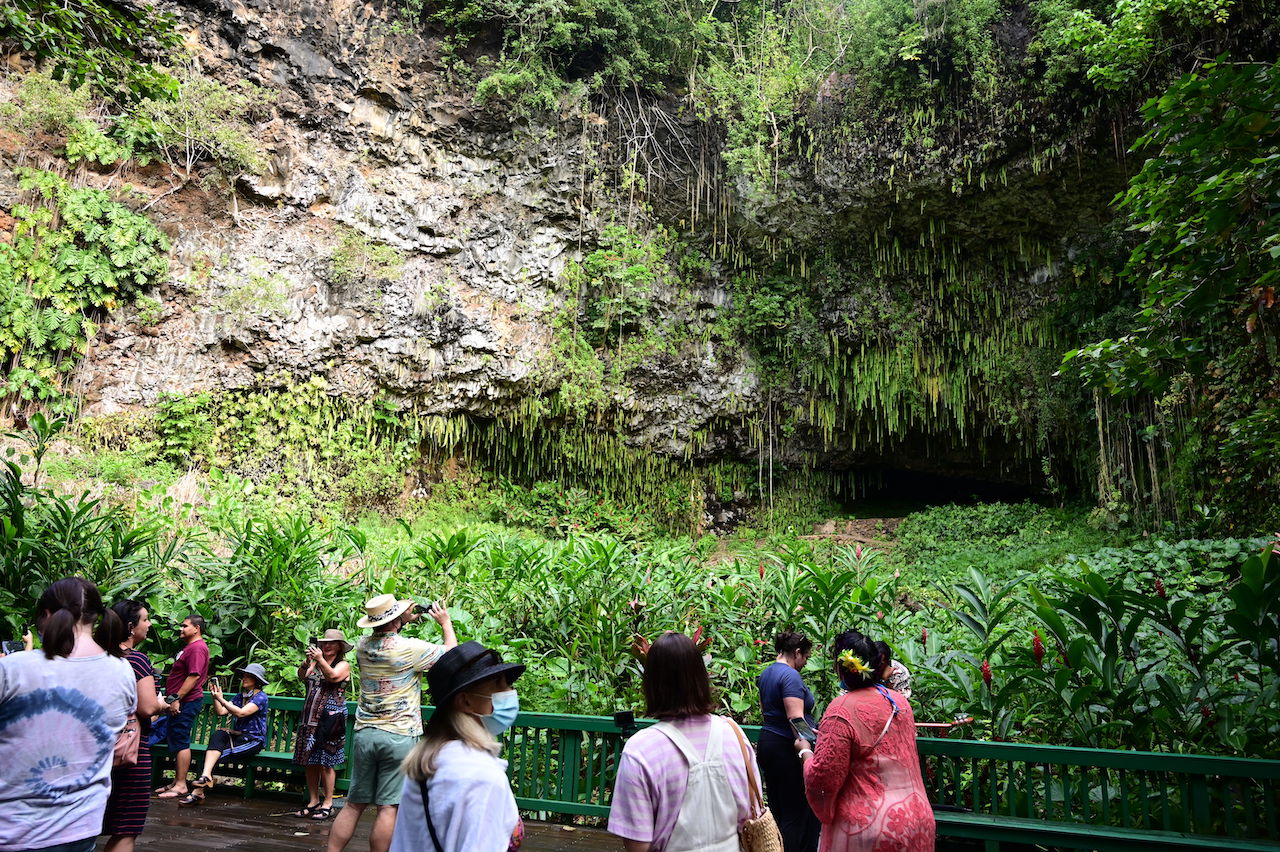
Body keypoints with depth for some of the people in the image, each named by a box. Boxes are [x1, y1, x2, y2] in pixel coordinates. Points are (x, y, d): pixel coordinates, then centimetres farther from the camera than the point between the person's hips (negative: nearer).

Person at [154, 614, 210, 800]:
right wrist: (171, 698, 23)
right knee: (175, 741, 14)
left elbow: (194, 676, -24)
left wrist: (176, 699, -23)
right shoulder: (189, 647, 19)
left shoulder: (197, 648, -16)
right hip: (180, 702, 11)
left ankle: (181, 786, -6)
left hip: (186, 702, -11)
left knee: (180, 741, -9)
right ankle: (177, 782, 22)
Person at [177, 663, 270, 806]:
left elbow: (241, 713, -20)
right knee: (217, 735, -28)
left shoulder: (261, 697, -6)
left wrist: (221, 699, -21)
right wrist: (215, 697, -4)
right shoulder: (239, 696, 19)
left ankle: (199, 791, -25)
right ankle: (205, 777, -44)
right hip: (237, 736, 6)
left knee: (214, 752, -25)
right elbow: (221, 711, 9)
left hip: (253, 740, -6)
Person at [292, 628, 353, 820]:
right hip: (310, 718, 5)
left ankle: (327, 803, 5)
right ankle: (313, 801, 18)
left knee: (326, 763, -4)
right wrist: (307, 662, -19)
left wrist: (320, 659, -21)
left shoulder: (344, 665, 1)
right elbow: (302, 677, -2)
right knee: (310, 762, 7)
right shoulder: (315, 664, 15)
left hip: (330, 718, -5)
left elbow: (333, 676, -17)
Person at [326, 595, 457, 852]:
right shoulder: (410, 648, -14)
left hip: (364, 733, 5)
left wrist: (404, 621, 25)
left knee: (354, 804, 13)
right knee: (388, 807, 1)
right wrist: (446, 622, 13)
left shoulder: (363, 645, 3)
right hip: (399, 736, -5)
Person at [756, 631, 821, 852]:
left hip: (767, 741, 9)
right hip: (787, 747, -9)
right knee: (796, 811, -1)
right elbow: (796, 719, -24)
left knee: (777, 807, 15)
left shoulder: (766, 673, 12)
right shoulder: (791, 676, -17)